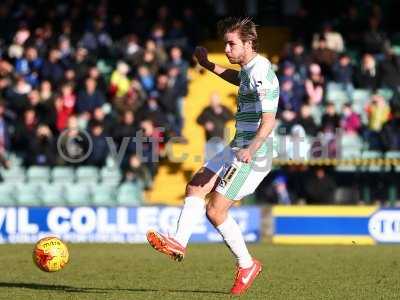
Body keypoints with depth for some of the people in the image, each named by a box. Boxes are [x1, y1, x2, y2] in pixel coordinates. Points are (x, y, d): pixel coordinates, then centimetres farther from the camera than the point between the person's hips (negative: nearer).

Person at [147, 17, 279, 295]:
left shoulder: (260, 73, -20)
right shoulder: (250, 68, 11)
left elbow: (269, 120, -28)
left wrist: (252, 149, -41)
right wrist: (209, 66, 30)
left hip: (252, 155, -10)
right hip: (237, 148, 10)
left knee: (215, 211, -9)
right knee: (195, 187, 7)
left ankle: (247, 265, 2)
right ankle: (179, 243, 2)